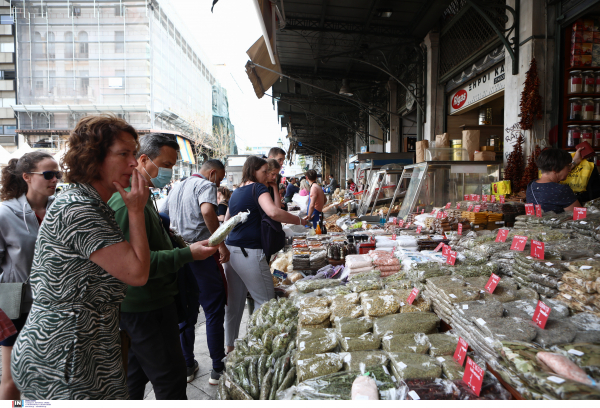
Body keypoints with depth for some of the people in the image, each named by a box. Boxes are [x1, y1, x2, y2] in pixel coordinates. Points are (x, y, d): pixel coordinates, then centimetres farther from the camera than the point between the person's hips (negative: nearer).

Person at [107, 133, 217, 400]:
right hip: (145, 308, -11)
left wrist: (187, 247, 12)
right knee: (171, 379, -1)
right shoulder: (128, 200, -21)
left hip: (137, 305, 11)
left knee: (135, 375, 22)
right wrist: (186, 254, -25)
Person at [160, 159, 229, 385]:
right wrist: (221, 245, -25)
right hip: (202, 254, -7)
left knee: (186, 312, 15)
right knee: (214, 311, 3)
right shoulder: (206, 185, -6)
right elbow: (207, 211, -27)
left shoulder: (177, 187, 19)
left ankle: (187, 366, 25)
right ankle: (218, 368, 10)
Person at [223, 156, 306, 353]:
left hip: (231, 250, 9)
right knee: (266, 302, 1)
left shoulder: (236, 192, 17)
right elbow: (273, 212, -25)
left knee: (234, 302, 15)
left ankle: (230, 346, 25)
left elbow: (227, 221, 25)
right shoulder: (257, 188, -7)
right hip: (249, 252, -8)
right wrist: (300, 221, -17)